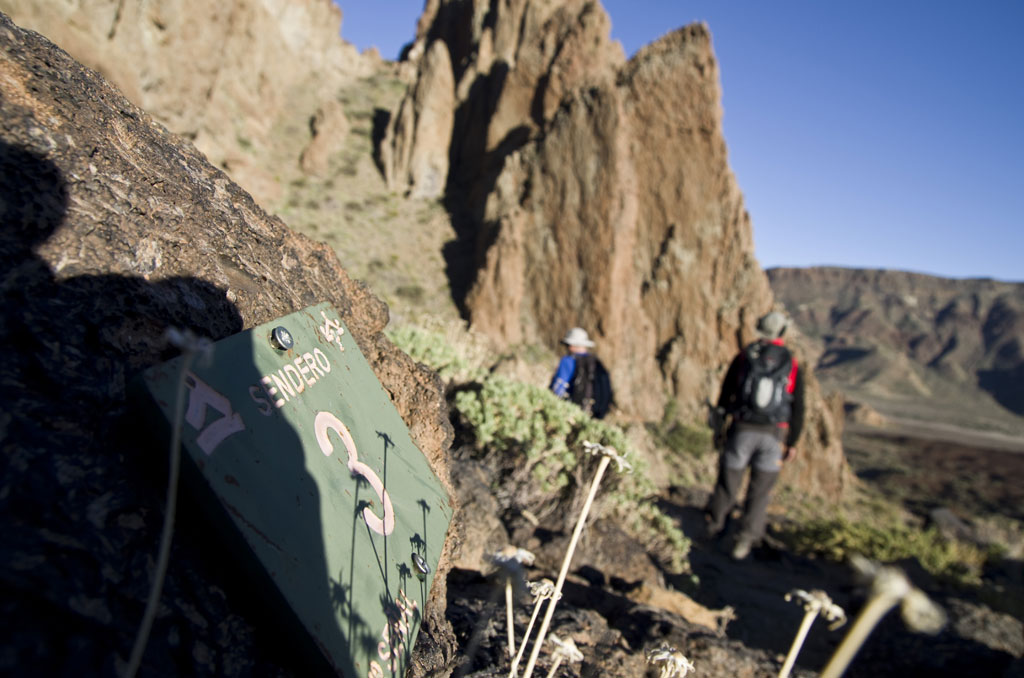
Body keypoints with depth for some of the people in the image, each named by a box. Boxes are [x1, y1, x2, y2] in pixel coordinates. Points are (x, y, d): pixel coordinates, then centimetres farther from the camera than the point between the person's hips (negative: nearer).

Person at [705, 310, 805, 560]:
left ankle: (714, 525, 30)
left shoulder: (743, 357, -2)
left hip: (742, 430, 0)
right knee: (760, 490, 9)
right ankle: (745, 540, 8)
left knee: (729, 480, 14)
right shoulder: (792, 365, 0)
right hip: (775, 435, 0)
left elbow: (726, 392, 4)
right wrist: (792, 443, 7)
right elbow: (798, 408, 0)